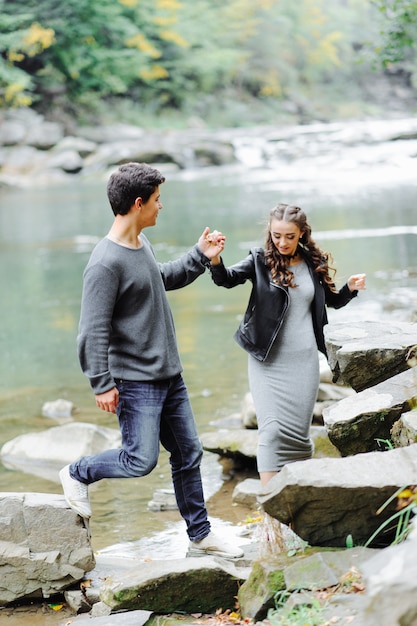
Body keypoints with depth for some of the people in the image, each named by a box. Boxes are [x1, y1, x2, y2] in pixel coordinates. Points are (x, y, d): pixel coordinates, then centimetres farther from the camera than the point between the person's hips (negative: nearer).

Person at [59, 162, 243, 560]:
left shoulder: (142, 243, 8)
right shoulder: (106, 263, -21)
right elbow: (93, 330, -21)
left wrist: (200, 257, 20)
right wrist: (102, 384, -21)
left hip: (169, 375, 9)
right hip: (136, 381, -9)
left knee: (188, 454, 12)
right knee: (141, 460, -9)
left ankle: (200, 536, 24)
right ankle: (77, 474, 18)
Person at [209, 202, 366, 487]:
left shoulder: (314, 264, 5)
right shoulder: (261, 261, -3)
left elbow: (333, 301, 18)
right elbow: (227, 279, -20)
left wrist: (351, 289, -2)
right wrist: (215, 261, -41)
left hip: (304, 359, 2)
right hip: (268, 360, -2)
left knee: (299, 431, 6)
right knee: (272, 430, -10)